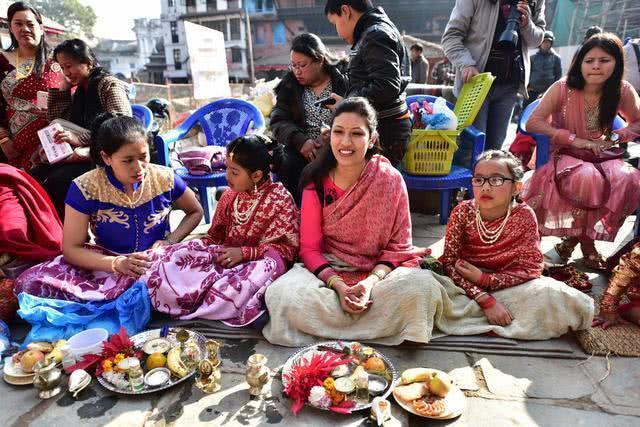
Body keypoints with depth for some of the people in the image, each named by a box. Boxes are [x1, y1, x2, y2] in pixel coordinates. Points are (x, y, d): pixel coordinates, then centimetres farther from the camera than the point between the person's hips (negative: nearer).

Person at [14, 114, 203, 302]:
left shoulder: (164, 178, -8)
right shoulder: (85, 188, -12)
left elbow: (196, 212, 9)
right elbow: (71, 248, -9)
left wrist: (170, 241, -9)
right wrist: (118, 263, -26)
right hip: (108, 265, 0)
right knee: (28, 282, -22)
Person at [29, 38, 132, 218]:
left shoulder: (109, 84, -3)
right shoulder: (79, 90, 21)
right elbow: (55, 119, 28)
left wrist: (81, 138, -31)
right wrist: (63, 87, 16)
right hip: (81, 155, 7)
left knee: (55, 182, -28)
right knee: (33, 178, -17)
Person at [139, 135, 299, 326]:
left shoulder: (280, 199, -9)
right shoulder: (229, 196, 7)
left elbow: (287, 248, -12)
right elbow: (216, 235, 13)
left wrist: (245, 252, -21)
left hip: (256, 261, -4)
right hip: (226, 257, 5)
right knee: (173, 257, -10)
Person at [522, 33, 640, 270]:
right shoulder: (562, 88, -14)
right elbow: (533, 122, -17)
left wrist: (614, 137, -11)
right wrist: (574, 139, -21)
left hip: (601, 157, 4)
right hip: (565, 157, -3)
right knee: (588, 179, -36)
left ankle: (580, 235, -8)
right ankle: (586, 241, -9)